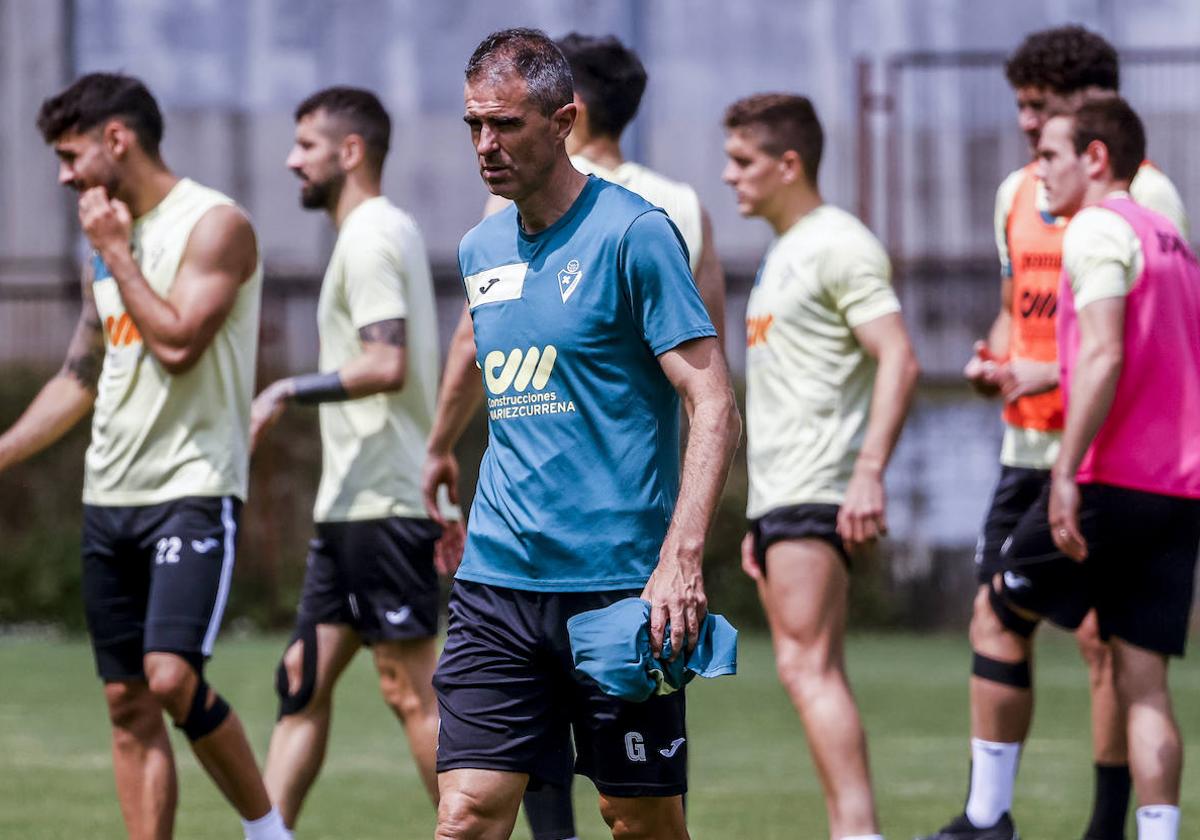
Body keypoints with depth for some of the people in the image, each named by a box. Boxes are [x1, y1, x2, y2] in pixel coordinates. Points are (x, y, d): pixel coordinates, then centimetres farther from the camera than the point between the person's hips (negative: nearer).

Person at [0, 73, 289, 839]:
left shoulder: (214, 225, -8)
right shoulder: (108, 241, 16)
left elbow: (178, 342, -20)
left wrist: (116, 253, -10)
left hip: (194, 491, -8)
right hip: (110, 496, 8)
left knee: (172, 676, -21)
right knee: (128, 703, 4)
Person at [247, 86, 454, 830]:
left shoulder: (370, 238, -13)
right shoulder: (391, 231, 18)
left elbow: (386, 365, -25)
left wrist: (288, 392, -19)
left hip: (382, 505, -10)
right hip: (356, 503, 10)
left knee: (412, 689, -7)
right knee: (305, 678, 9)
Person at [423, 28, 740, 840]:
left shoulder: (632, 233, -9)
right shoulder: (481, 251, 12)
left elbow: (714, 406, -13)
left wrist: (681, 557, -24)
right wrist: (441, 445, 51)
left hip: (618, 581, -5)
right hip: (497, 581, 5)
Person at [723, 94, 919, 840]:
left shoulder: (840, 245, -8)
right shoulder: (784, 253, 21)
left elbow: (899, 360, -18)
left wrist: (870, 472, -27)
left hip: (819, 497, -10)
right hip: (777, 498, 10)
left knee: (807, 668, -16)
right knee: (814, 676, 6)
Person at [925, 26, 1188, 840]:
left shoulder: (1142, 194, -9)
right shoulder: (1017, 193, 15)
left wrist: (1057, 373, -20)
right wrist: (995, 357, 4)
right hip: (1028, 441, 7)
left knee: (1103, 632, -6)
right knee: (995, 615, 5)